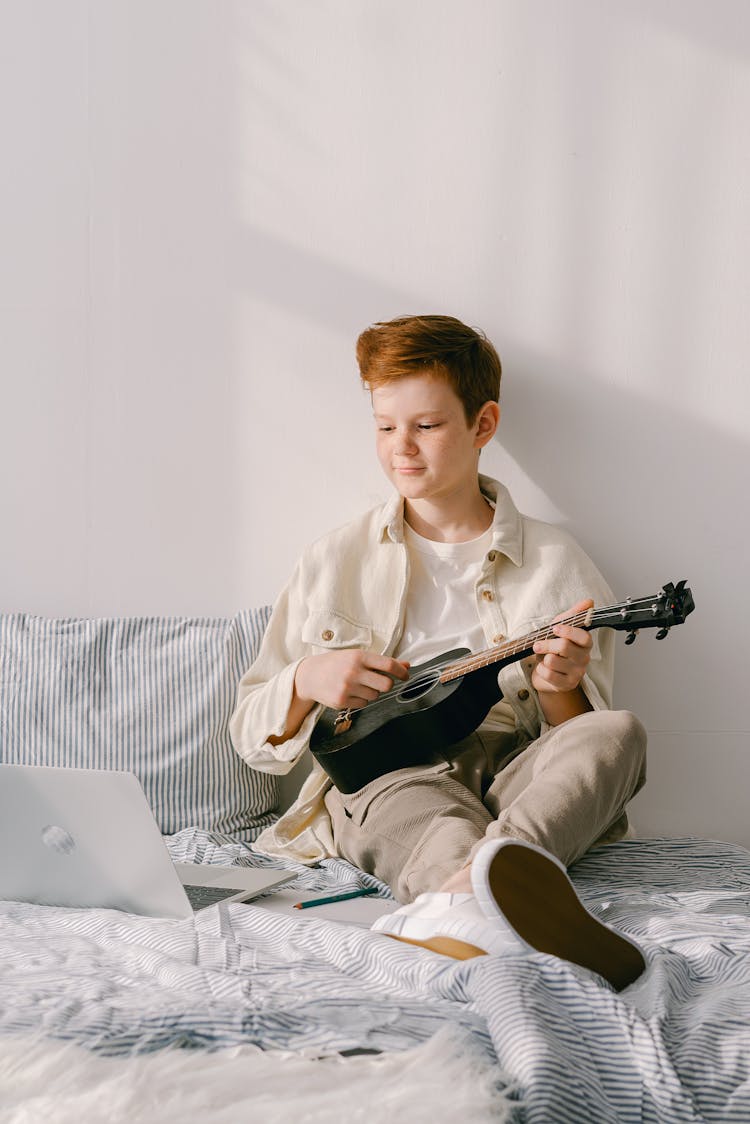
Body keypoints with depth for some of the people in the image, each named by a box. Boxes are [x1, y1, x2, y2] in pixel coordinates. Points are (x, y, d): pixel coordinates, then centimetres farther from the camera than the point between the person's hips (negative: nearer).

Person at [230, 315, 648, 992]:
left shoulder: (555, 562, 12)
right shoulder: (335, 562, 15)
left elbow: (588, 733, 11)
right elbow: (253, 737, 16)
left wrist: (561, 690, -12)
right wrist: (306, 683, -6)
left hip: (513, 776, 1)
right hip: (381, 774, 0)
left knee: (620, 733, -31)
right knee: (418, 809, -37)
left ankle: (461, 904, -58)